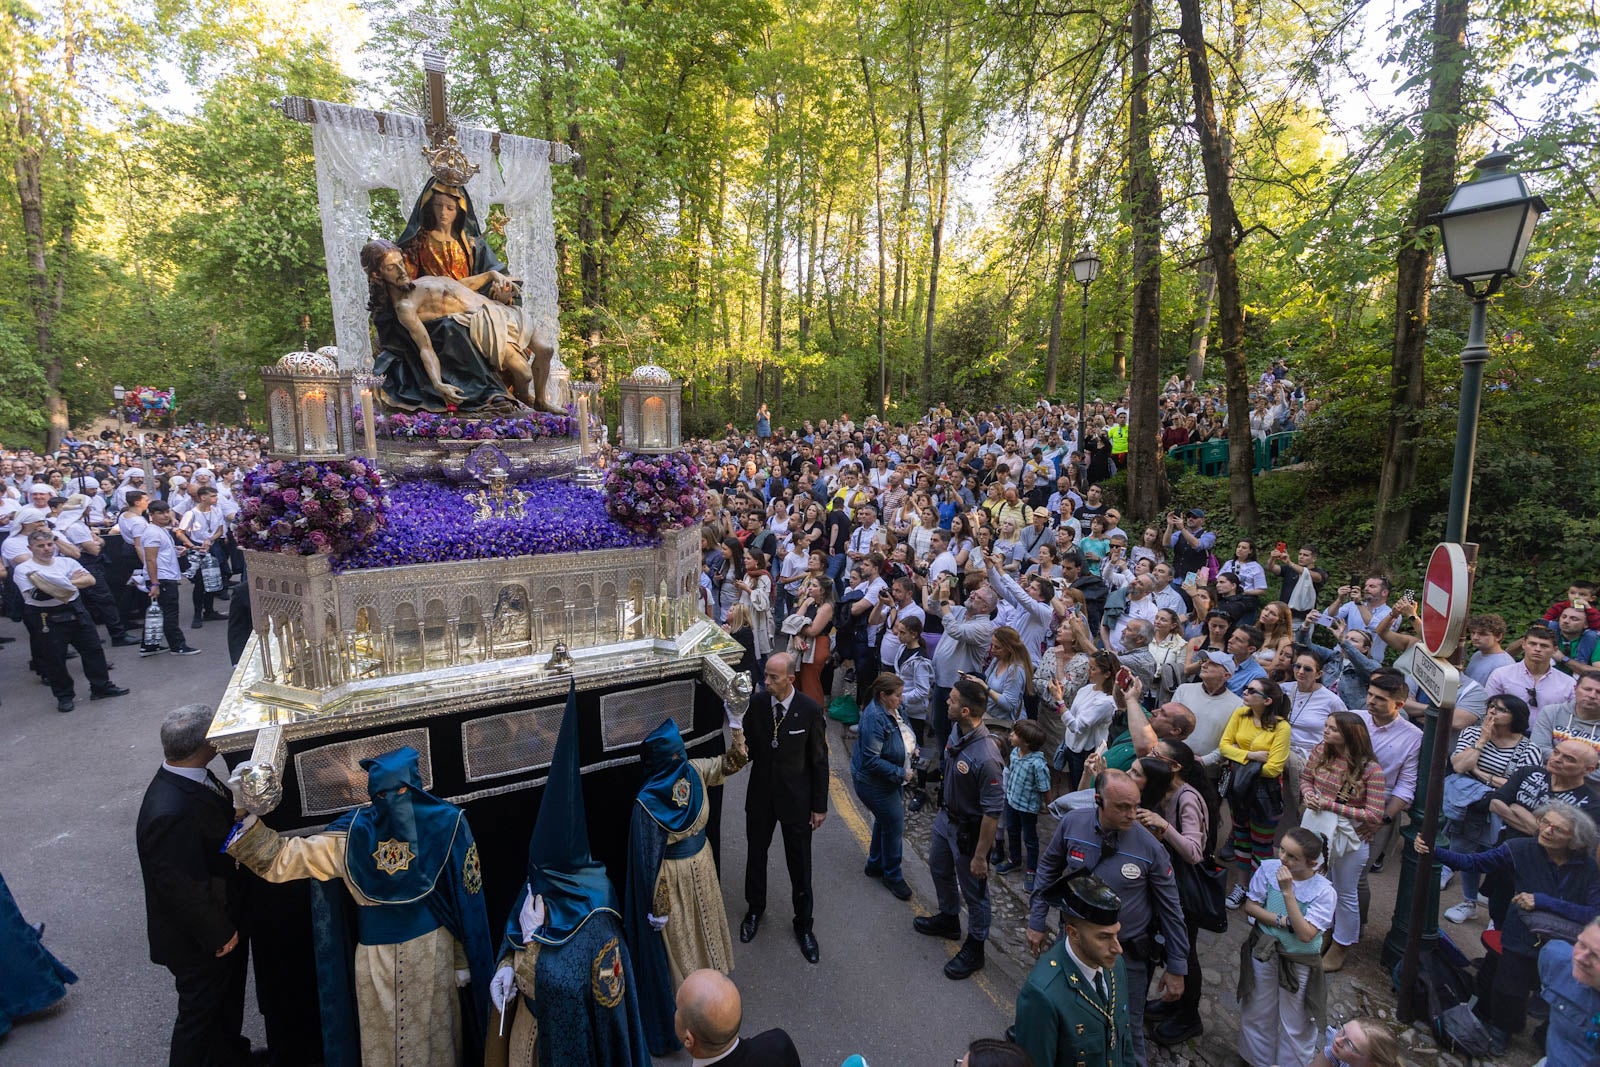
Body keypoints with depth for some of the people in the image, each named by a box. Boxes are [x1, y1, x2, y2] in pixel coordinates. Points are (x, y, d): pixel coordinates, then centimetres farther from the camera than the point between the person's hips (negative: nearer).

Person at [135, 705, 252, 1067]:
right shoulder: (170, 813, -38)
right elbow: (178, 887, -29)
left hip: (224, 918, 9)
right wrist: (217, 934, -17)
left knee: (227, 994, 30)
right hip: (199, 940, -9)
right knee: (200, 1009, 16)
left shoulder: (188, 777, -11)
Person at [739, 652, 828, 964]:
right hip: (761, 795, 3)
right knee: (756, 856, 22)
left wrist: (820, 805, -5)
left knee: (799, 865, 12)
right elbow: (749, 747, 2)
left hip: (796, 799, -2)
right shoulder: (756, 703, -12)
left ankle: (803, 923, 36)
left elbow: (819, 760, -9)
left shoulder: (810, 710, -19)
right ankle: (755, 909, 48)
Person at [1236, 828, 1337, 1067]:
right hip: (1263, 951, 3)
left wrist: (1287, 892, -32)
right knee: (1258, 1014, 20)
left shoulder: (1324, 892, -22)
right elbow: (1250, 906, -7)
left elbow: (1305, 934, -27)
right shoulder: (1269, 868, -15)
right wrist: (1281, 921, -22)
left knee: (1295, 1024, 14)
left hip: (1299, 963, -3)